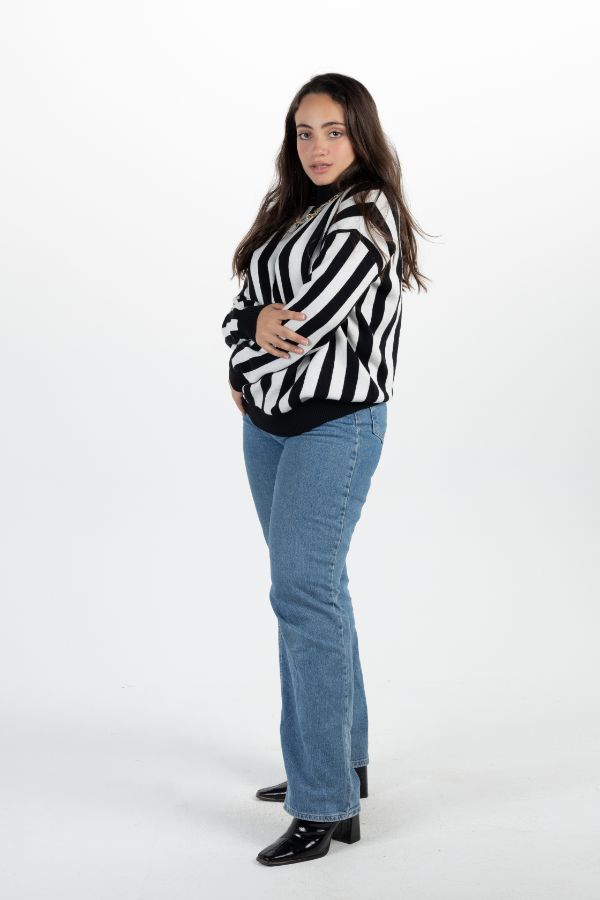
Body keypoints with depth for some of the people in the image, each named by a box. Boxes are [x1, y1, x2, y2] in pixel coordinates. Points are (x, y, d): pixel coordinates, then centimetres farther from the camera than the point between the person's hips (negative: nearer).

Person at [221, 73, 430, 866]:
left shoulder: (367, 215, -11)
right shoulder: (288, 209, 14)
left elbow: (312, 318, -20)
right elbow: (240, 310, 8)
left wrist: (246, 366, -4)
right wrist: (256, 329, -14)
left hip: (335, 424, -8)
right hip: (268, 423, 8)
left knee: (304, 594, -12)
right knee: (313, 588, 13)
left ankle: (327, 805, -5)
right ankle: (342, 760, 26)